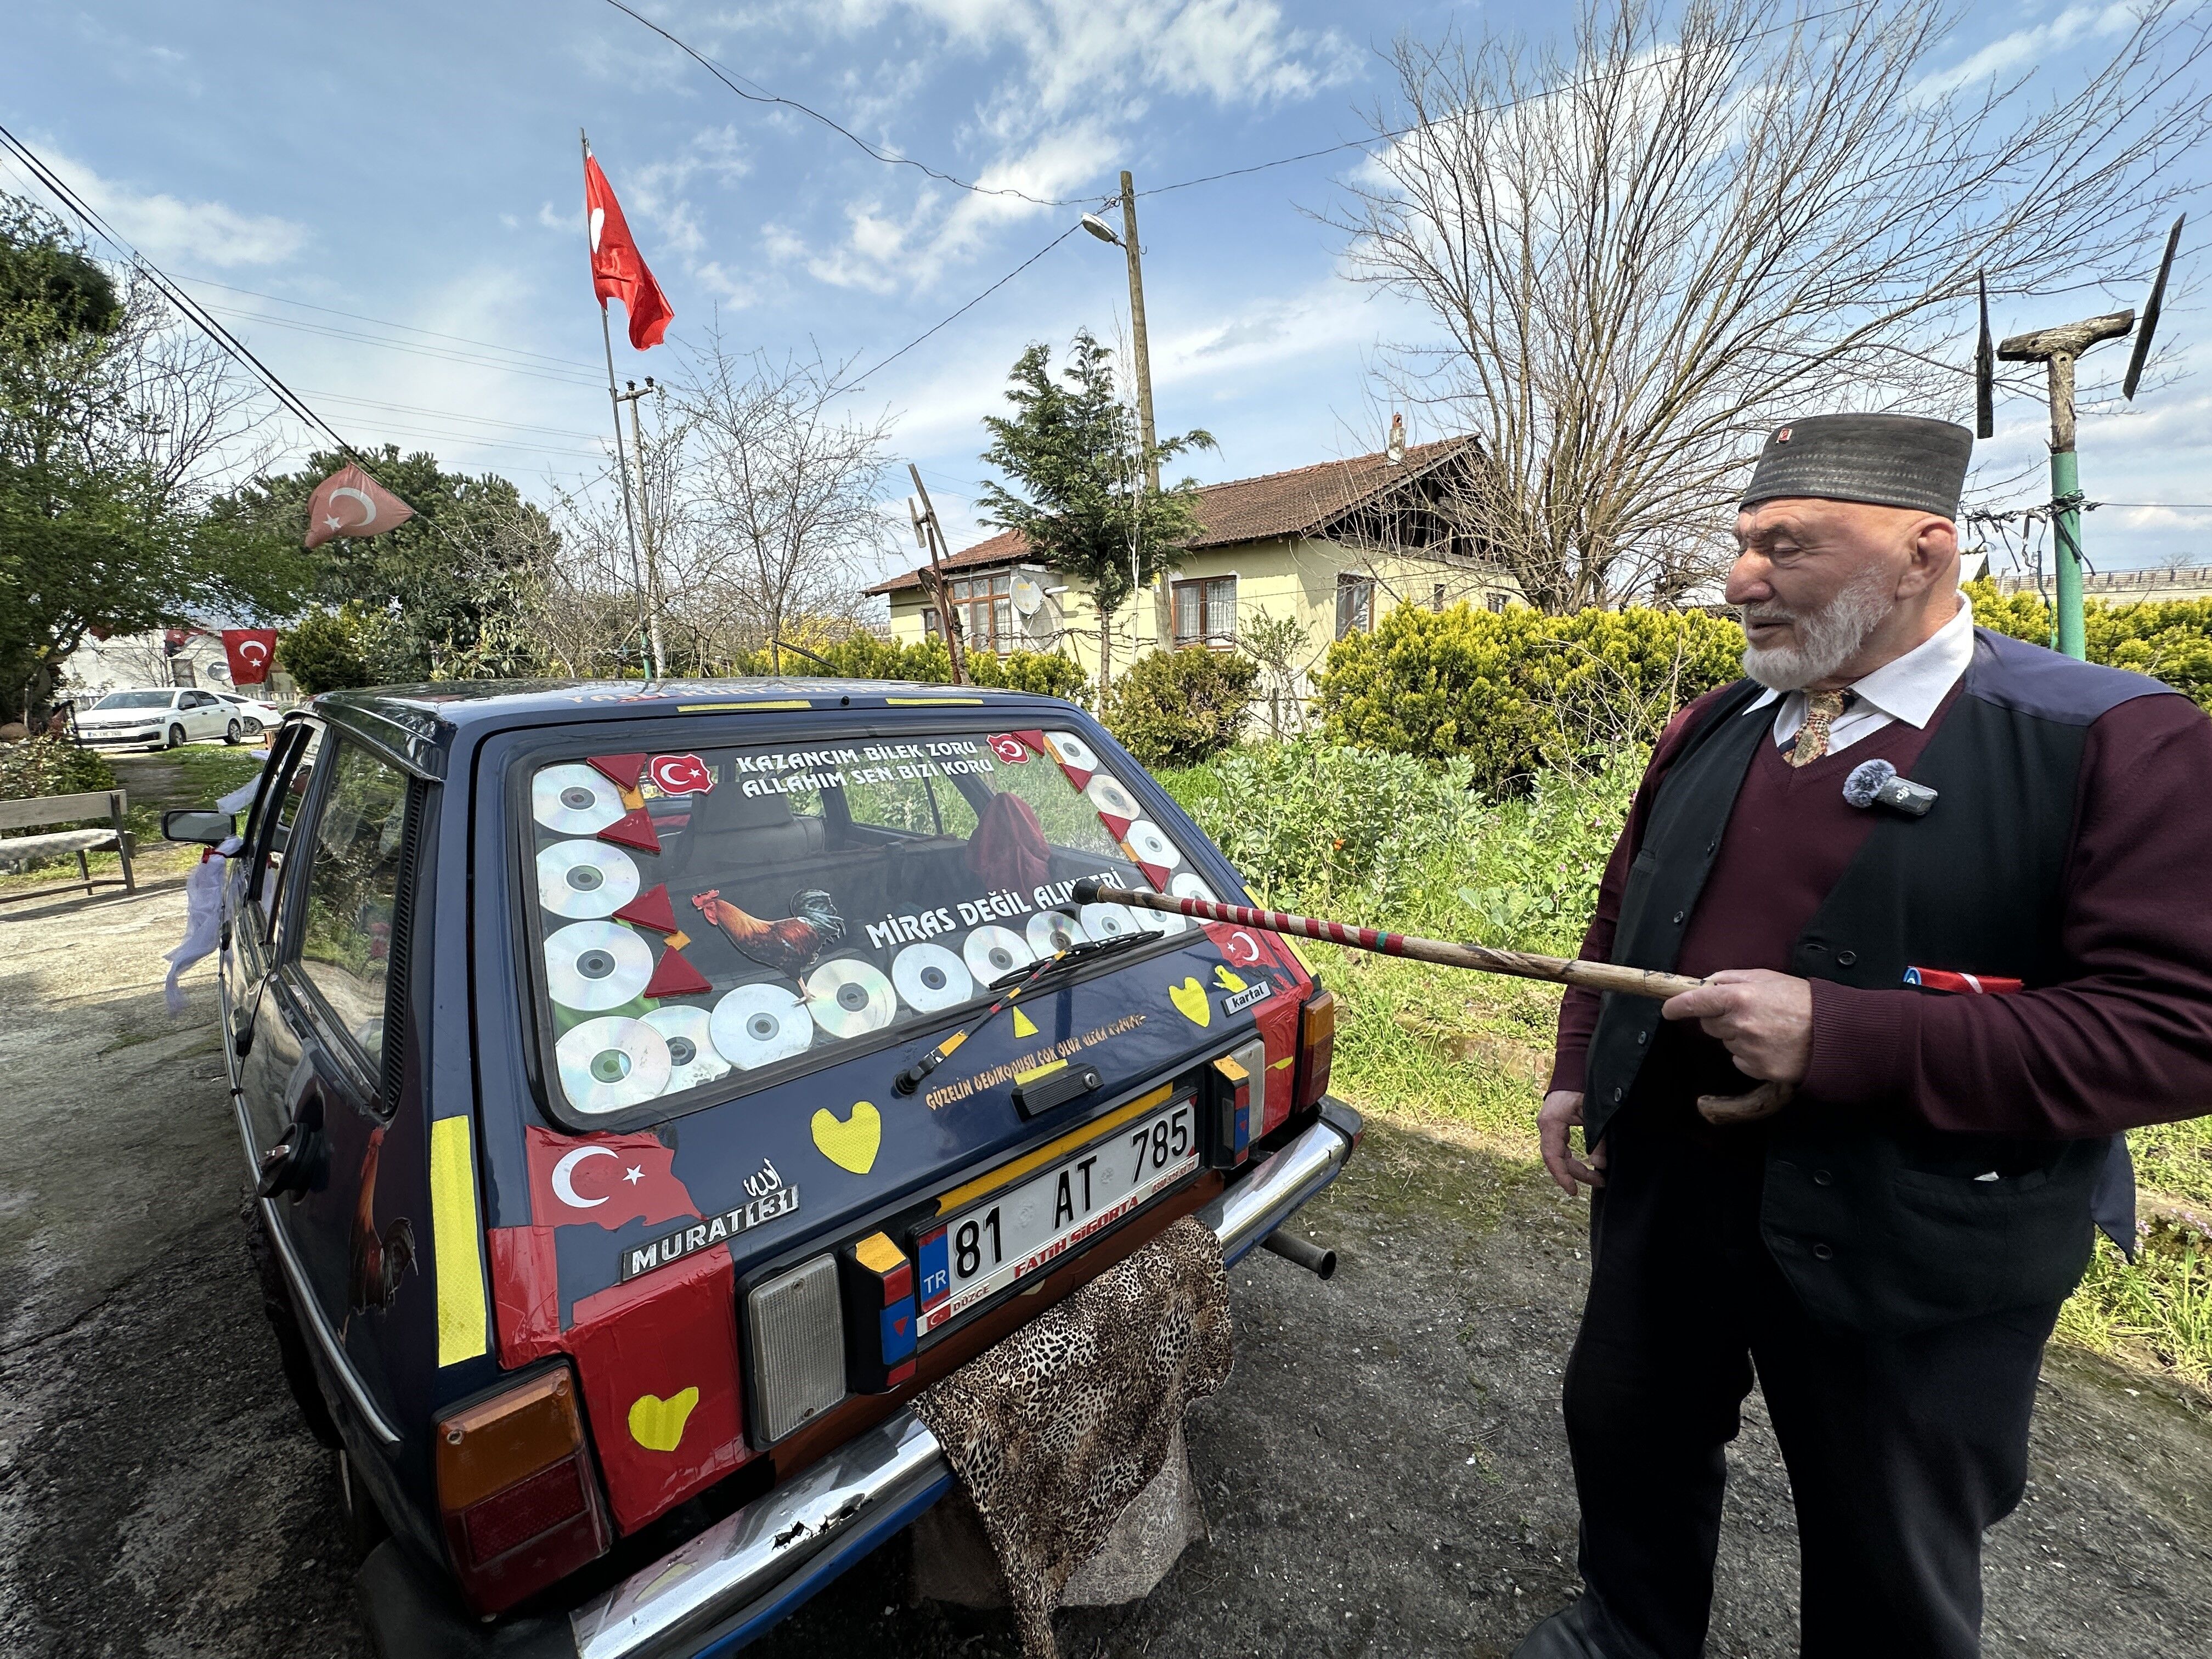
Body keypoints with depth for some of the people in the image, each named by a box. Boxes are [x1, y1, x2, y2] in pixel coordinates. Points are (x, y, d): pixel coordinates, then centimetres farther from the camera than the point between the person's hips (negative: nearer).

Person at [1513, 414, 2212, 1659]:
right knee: (1627, 1433, 26)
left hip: (1910, 1251, -5)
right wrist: (1581, 1073, 7)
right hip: (1666, 1184, 6)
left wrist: (1843, 1039, -28)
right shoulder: (1711, 730, 4)